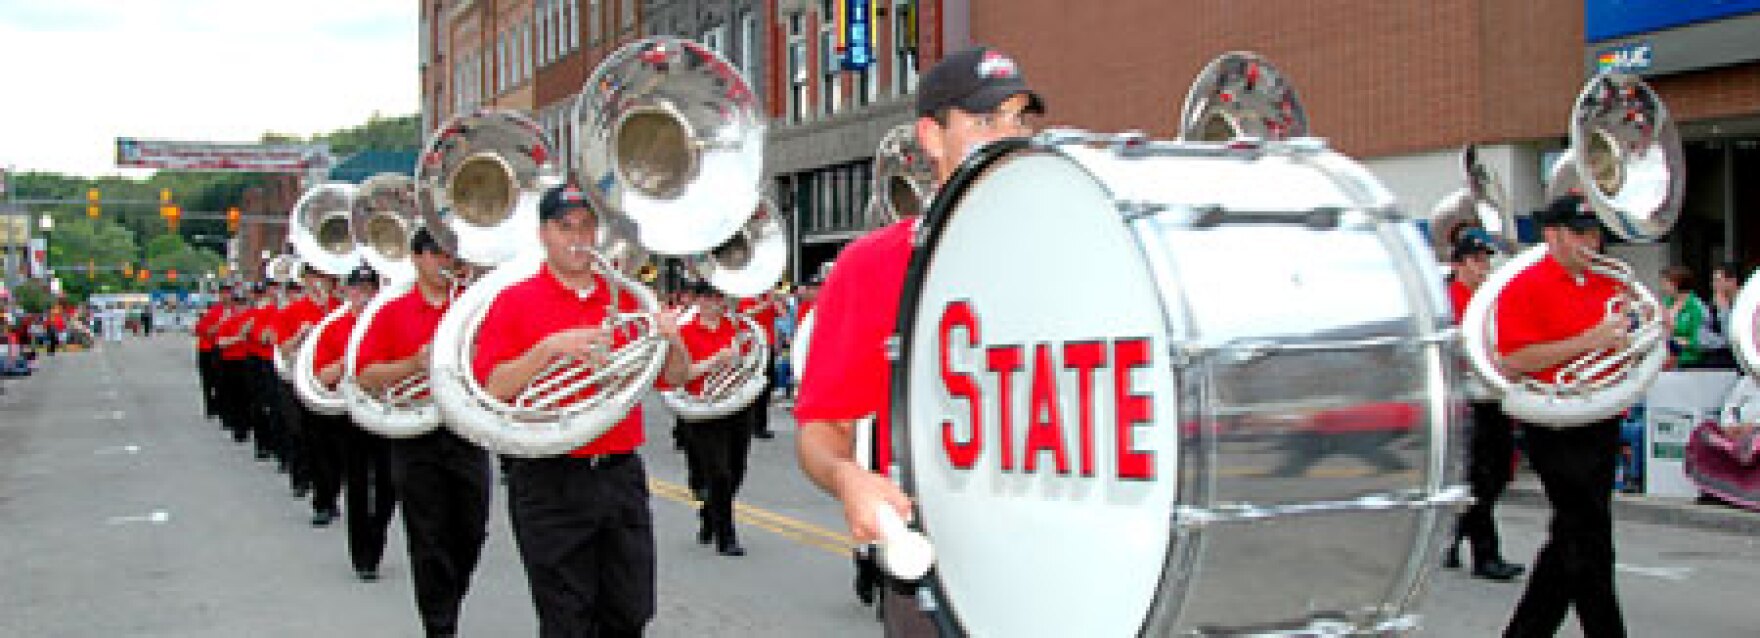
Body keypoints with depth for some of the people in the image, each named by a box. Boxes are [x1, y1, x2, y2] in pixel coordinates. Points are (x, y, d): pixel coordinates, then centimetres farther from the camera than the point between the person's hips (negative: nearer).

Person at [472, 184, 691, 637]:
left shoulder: (625, 299, 11)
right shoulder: (514, 302, 0)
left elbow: (675, 378, 13)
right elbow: (492, 389, -10)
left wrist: (673, 341, -8)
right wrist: (551, 349, -21)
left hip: (621, 475, 4)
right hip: (550, 484, -4)